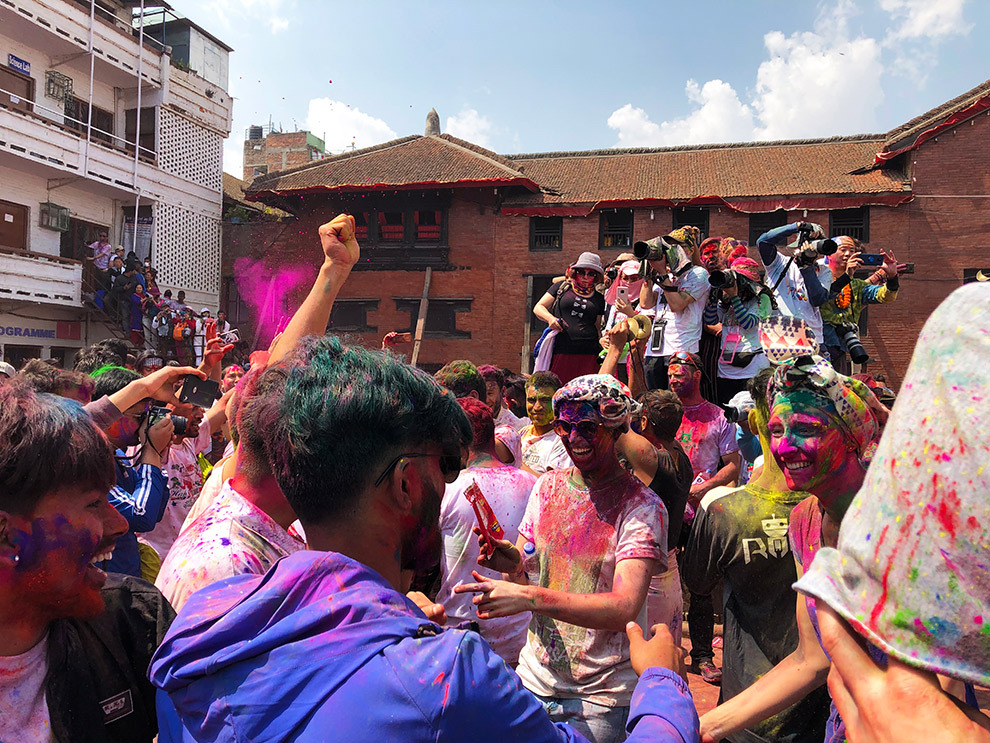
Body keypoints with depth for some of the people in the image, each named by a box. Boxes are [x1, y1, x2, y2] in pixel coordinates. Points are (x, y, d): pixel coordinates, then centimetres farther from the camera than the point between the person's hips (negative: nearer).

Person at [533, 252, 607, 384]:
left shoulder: (599, 299, 19)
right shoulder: (562, 287, 13)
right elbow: (538, 308, 12)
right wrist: (550, 318, -8)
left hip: (588, 355, 2)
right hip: (560, 352, -2)